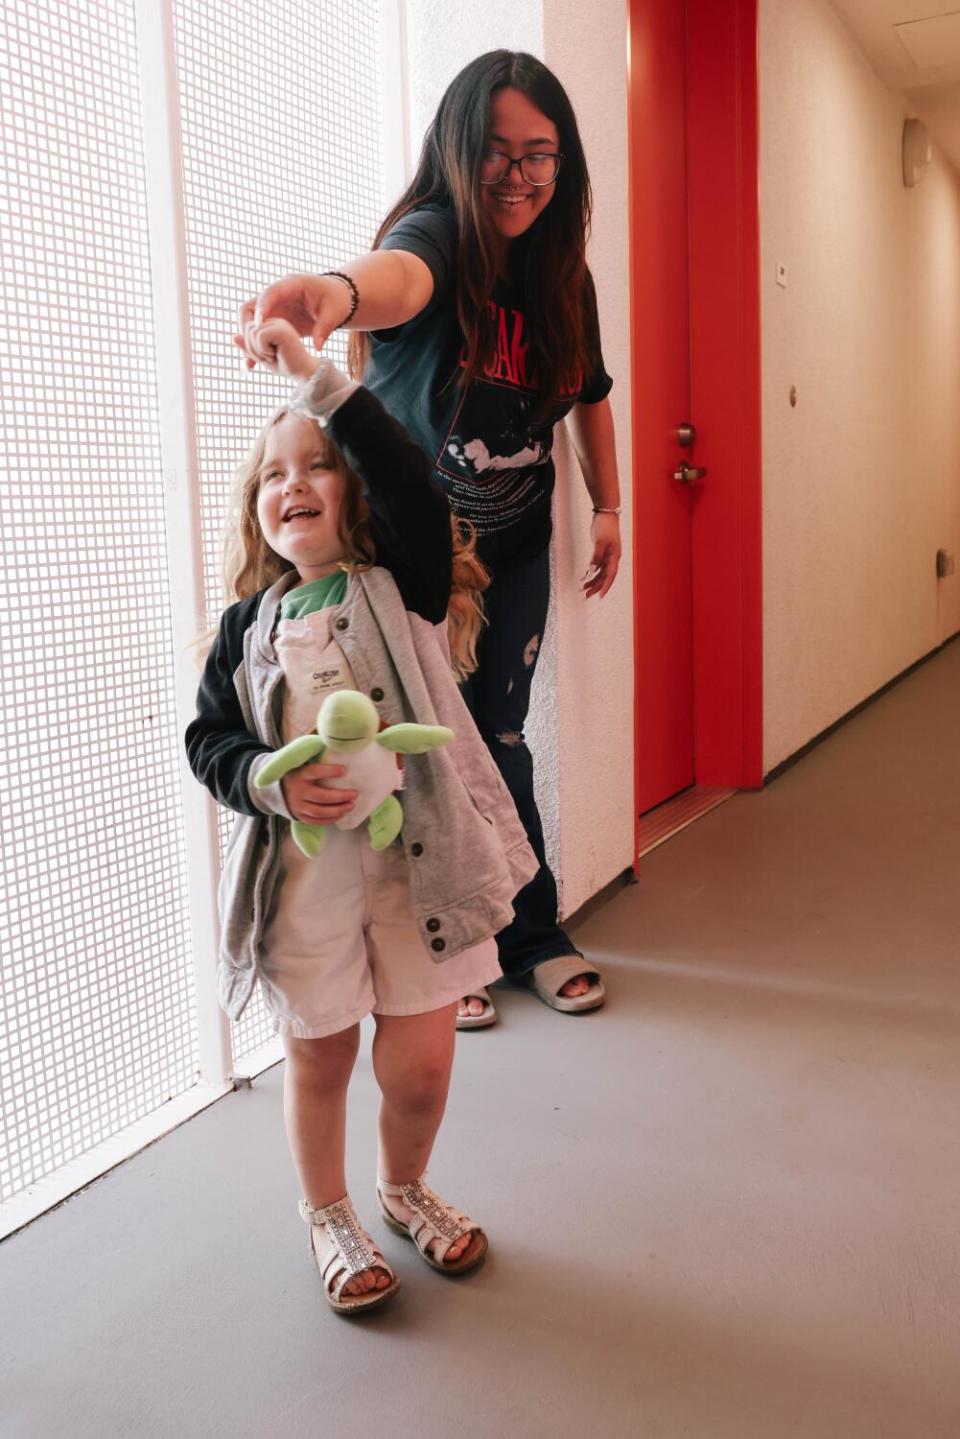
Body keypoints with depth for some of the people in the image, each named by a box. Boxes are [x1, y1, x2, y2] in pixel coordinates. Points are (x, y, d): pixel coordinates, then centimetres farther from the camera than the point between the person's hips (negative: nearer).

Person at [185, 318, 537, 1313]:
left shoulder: (401, 587, -2)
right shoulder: (249, 625, 3)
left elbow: (409, 482, -19)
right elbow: (207, 739, 4)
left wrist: (315, 378, -21)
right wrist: (272, 782, -16)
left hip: (417, 857, -1)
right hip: (299, 871, 1)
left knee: (419, 1067, 8)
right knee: (319, 1056, 15)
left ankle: (404, 1190, 40)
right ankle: (328, 1216, 41)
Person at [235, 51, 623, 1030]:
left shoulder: (561, 277, -3)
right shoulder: (434, 234, -21)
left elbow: (588, 392, 14)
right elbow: (401, 276, -47)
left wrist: (608, 507, 12)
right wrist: (341, 290, -70)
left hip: (514, 553, 4)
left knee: (500, 738, 13)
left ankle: (532, 936, 29)